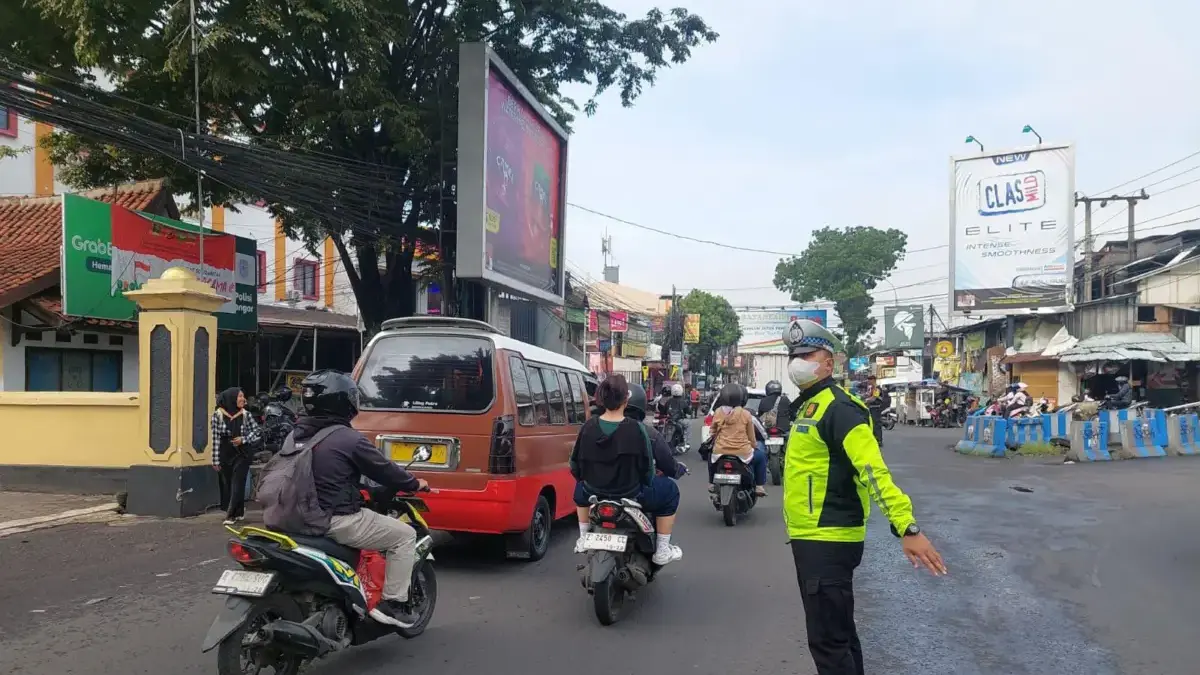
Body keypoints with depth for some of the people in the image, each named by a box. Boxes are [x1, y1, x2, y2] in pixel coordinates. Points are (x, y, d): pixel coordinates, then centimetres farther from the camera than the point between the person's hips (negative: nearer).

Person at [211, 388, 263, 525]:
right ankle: (238, 513, 20)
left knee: (237, 484, -6)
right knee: (227, 484, 7)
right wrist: (216, 460, -4)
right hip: (226, 455, 1)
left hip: (242, 454, 0)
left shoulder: (245, 414, -4)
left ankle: (230, 514, -4)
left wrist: (244, 439, -13)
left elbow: (258, 431, 5)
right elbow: (216, 438, -5)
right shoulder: (218, 414, -7)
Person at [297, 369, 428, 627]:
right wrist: (414, 484, 9)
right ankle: (393, 603, 2)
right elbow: (383, 470, -8)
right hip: (339, 521, -8)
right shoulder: (349, 439, -17)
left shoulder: (296, 435, 7)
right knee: (405, 535, 4)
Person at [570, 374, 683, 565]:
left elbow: (575, 465, 0)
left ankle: (583, 539, 42)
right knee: (670, 490, 22)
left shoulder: (589, 426, -9)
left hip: (594, 494, 4)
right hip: (631, 496, -3)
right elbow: (647, 467, -12)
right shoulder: (636, 429, -20)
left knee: (581, 487, 39)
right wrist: (646, 483, 10)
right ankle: (662, 551, 24)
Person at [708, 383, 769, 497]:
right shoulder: (746, 414, -5)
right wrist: (755, 445, 24)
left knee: (711, 457, 37)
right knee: (761, 455, 27)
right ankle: (760, 486, 18)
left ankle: (711, 484, 36)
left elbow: (713, 432, 13)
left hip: (720, 452, 2)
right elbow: (751, 436, 4)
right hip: (743, 453, -2)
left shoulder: (718, 412, 0)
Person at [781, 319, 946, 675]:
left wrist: (907, 527, -35)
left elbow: (873, 470, -27)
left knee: (827, 640, -7)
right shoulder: (810, 405, 15)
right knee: (838, 630, 20)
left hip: (827, 540, -10)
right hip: (813, 538, 10)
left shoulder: (837, 407, -16)